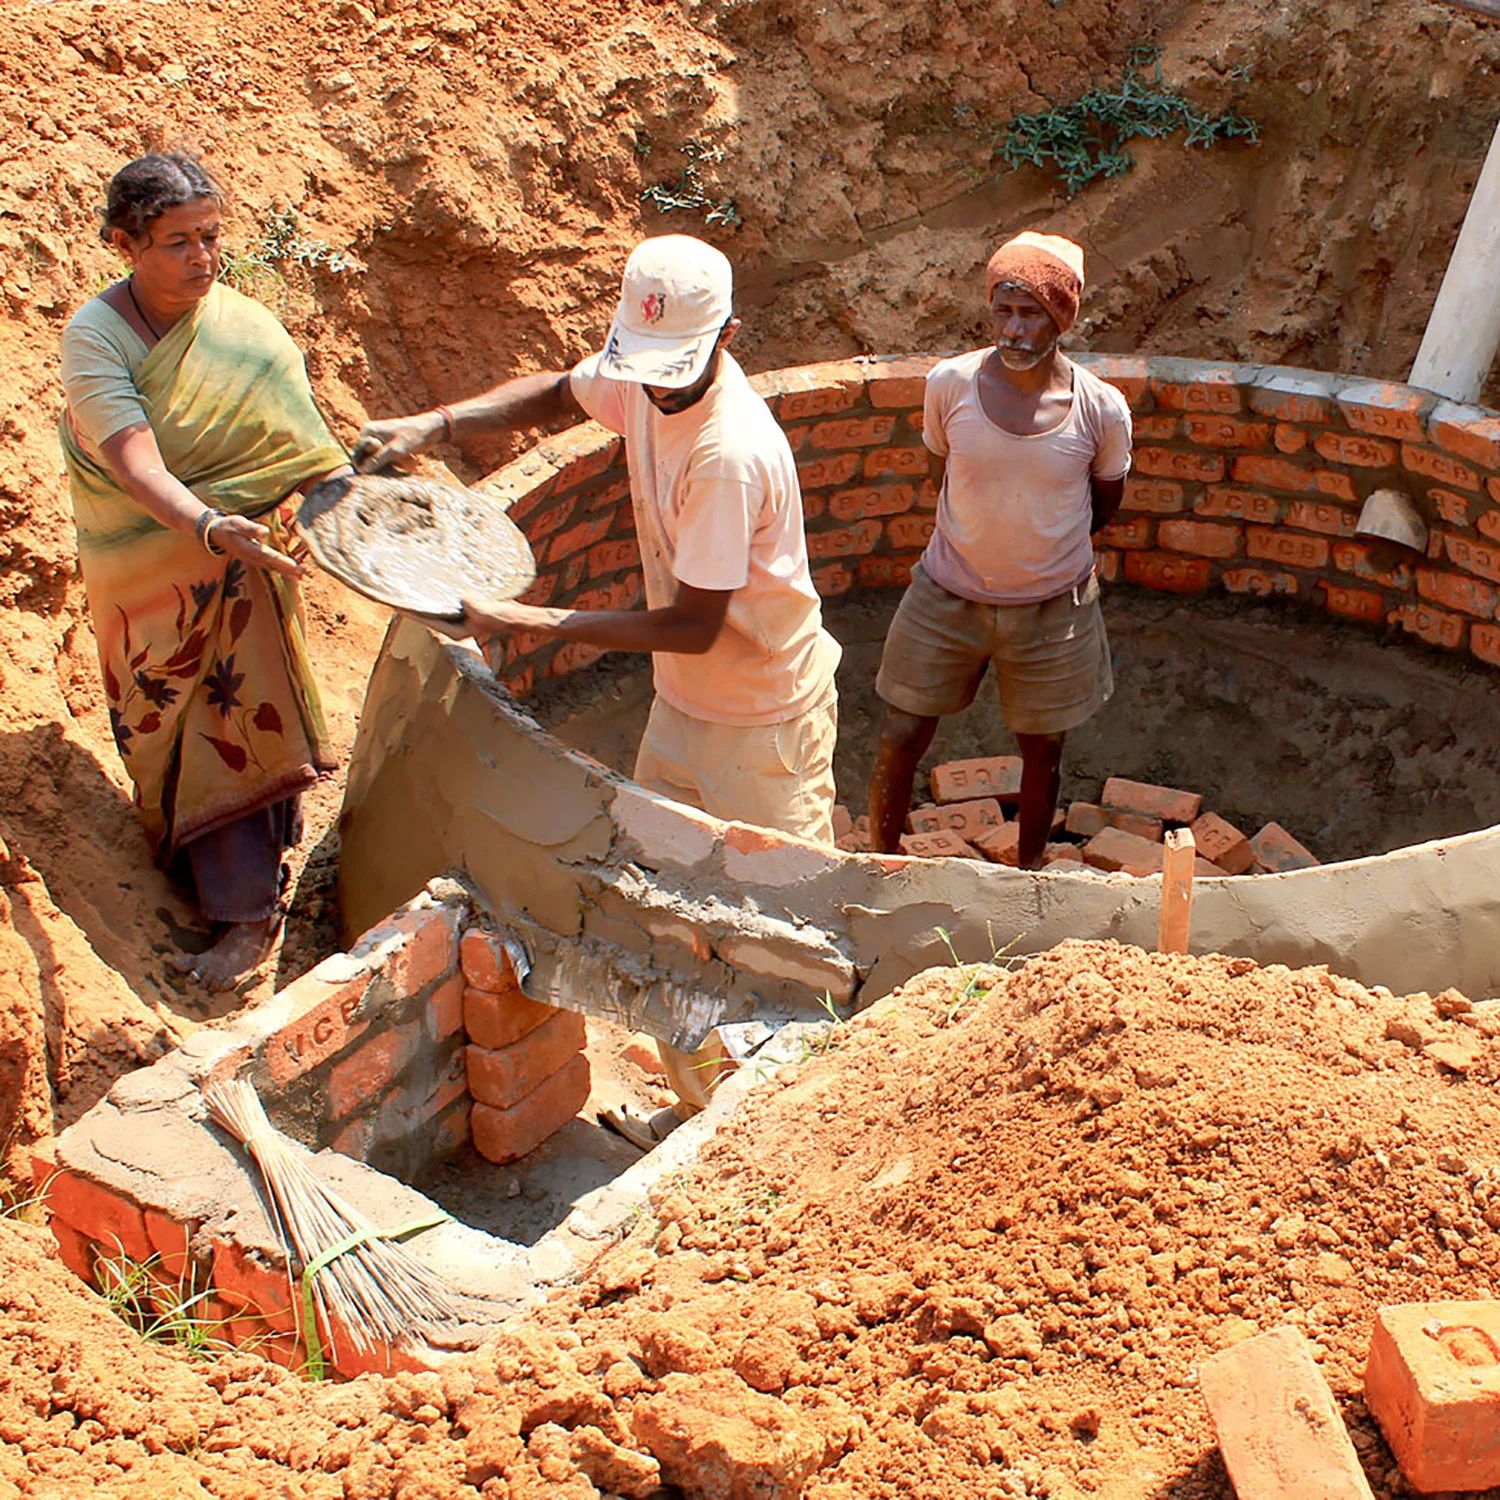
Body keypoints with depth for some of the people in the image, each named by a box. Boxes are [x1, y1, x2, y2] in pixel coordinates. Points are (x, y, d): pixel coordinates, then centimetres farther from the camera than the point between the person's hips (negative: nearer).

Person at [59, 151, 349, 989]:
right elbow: (137, 465, -31)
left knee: (236, 721, 1)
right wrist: (211, 528, -48)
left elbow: (306, 455, -11)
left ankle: (249, 913, 10)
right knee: (163, 729, 15)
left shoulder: (249, 331, -12)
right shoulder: (96, 337, -17)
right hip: (141, 569, 1)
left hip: (237, 569, -1)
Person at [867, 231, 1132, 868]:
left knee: (1041, 752, 16)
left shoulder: (1101, 410, -17)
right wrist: (985, 539, 6)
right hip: (948, 596, 0)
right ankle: (881, 862, 32)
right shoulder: (950, 384, -15)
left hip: (1050, 607, 0)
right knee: (900, 739, 6)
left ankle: (1027, 874, 42)